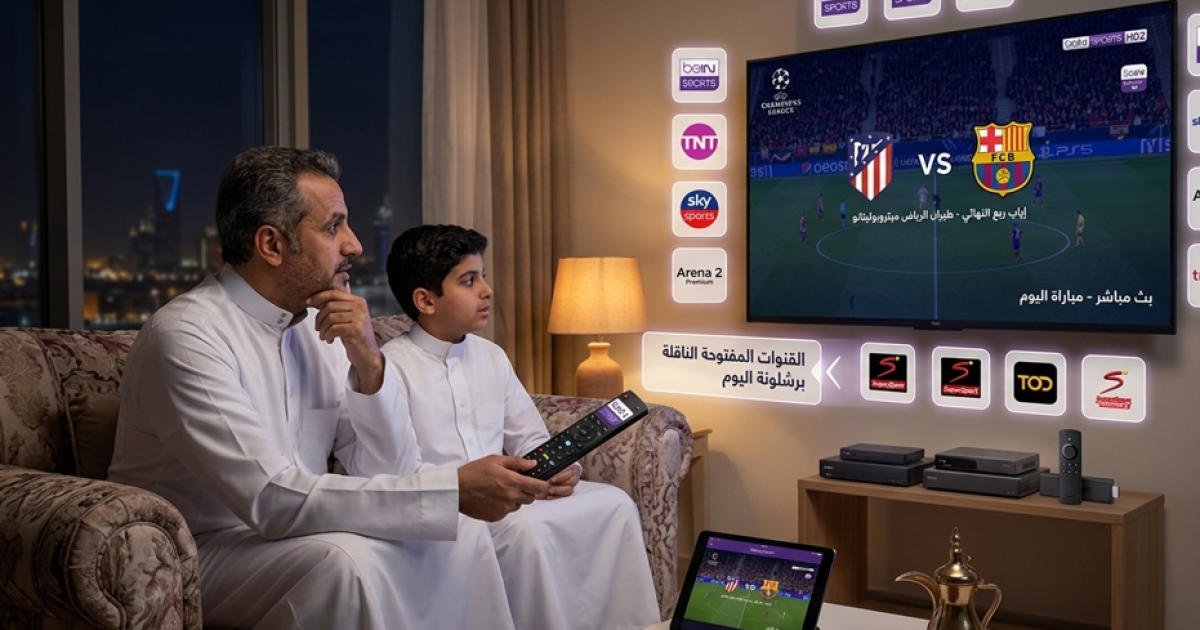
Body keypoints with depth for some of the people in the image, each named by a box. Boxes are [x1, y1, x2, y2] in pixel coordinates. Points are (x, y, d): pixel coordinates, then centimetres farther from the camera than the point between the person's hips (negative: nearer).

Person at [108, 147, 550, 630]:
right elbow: (274, 500, -29)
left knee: (460, 532, -7)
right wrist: (456, 490, -29)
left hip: (281, 533, 7)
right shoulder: (185, 336, -21)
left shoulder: (321, 325, 2)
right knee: (347, 559, -31)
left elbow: (390, 473, 1)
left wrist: (369, 365, -17)